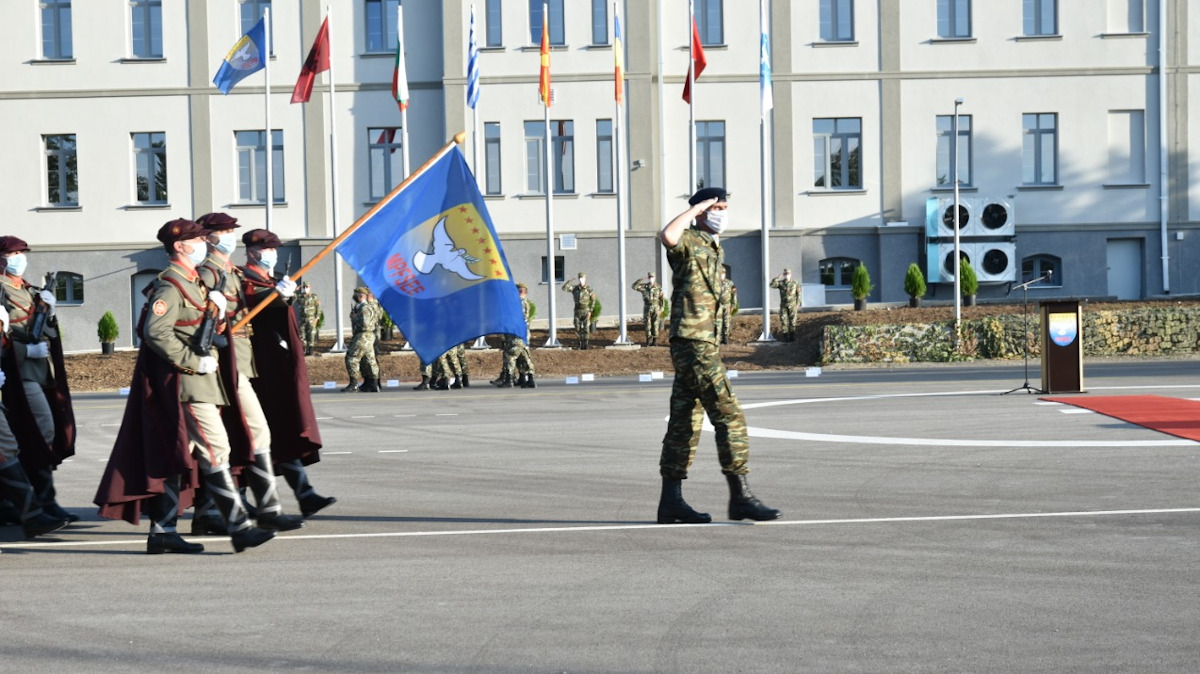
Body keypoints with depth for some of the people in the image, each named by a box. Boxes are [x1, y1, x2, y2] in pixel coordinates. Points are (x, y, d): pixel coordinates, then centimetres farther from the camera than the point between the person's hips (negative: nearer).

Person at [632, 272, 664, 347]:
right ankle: (648, 341, 6)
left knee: (655, 325, -1)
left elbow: (661, 297, 7)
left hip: (656, 308, -1)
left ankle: (655, 341, 4)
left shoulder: (658, 287, 2)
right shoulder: (644, 287, 2)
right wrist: (642, 280, -13)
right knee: (648, 325, 0)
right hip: (647, 308, 1)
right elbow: (634, 286, -10)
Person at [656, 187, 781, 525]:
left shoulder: (714, 248, 21)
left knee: (685, 422, 9)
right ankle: (740, 496, -8)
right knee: (729, 415, -11)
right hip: (693, 343, -10)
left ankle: (671, 500, 12)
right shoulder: (688, 242, -7)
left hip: (704, 344, 10)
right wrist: (695, 208, -18)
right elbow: (667, 235, -34)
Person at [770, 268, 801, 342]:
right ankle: (786, 337, 1)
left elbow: (798, 294, 5)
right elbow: (772, 285, -16)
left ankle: (792, 336, 8)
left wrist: (798, 304, -2)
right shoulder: (780, 283, 0)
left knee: (792, 321, 1)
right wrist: (778, 278, -16)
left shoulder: (795, 283, 1)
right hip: (783, 306, 0)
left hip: (792, 306, 0)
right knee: (784, 321, -4)